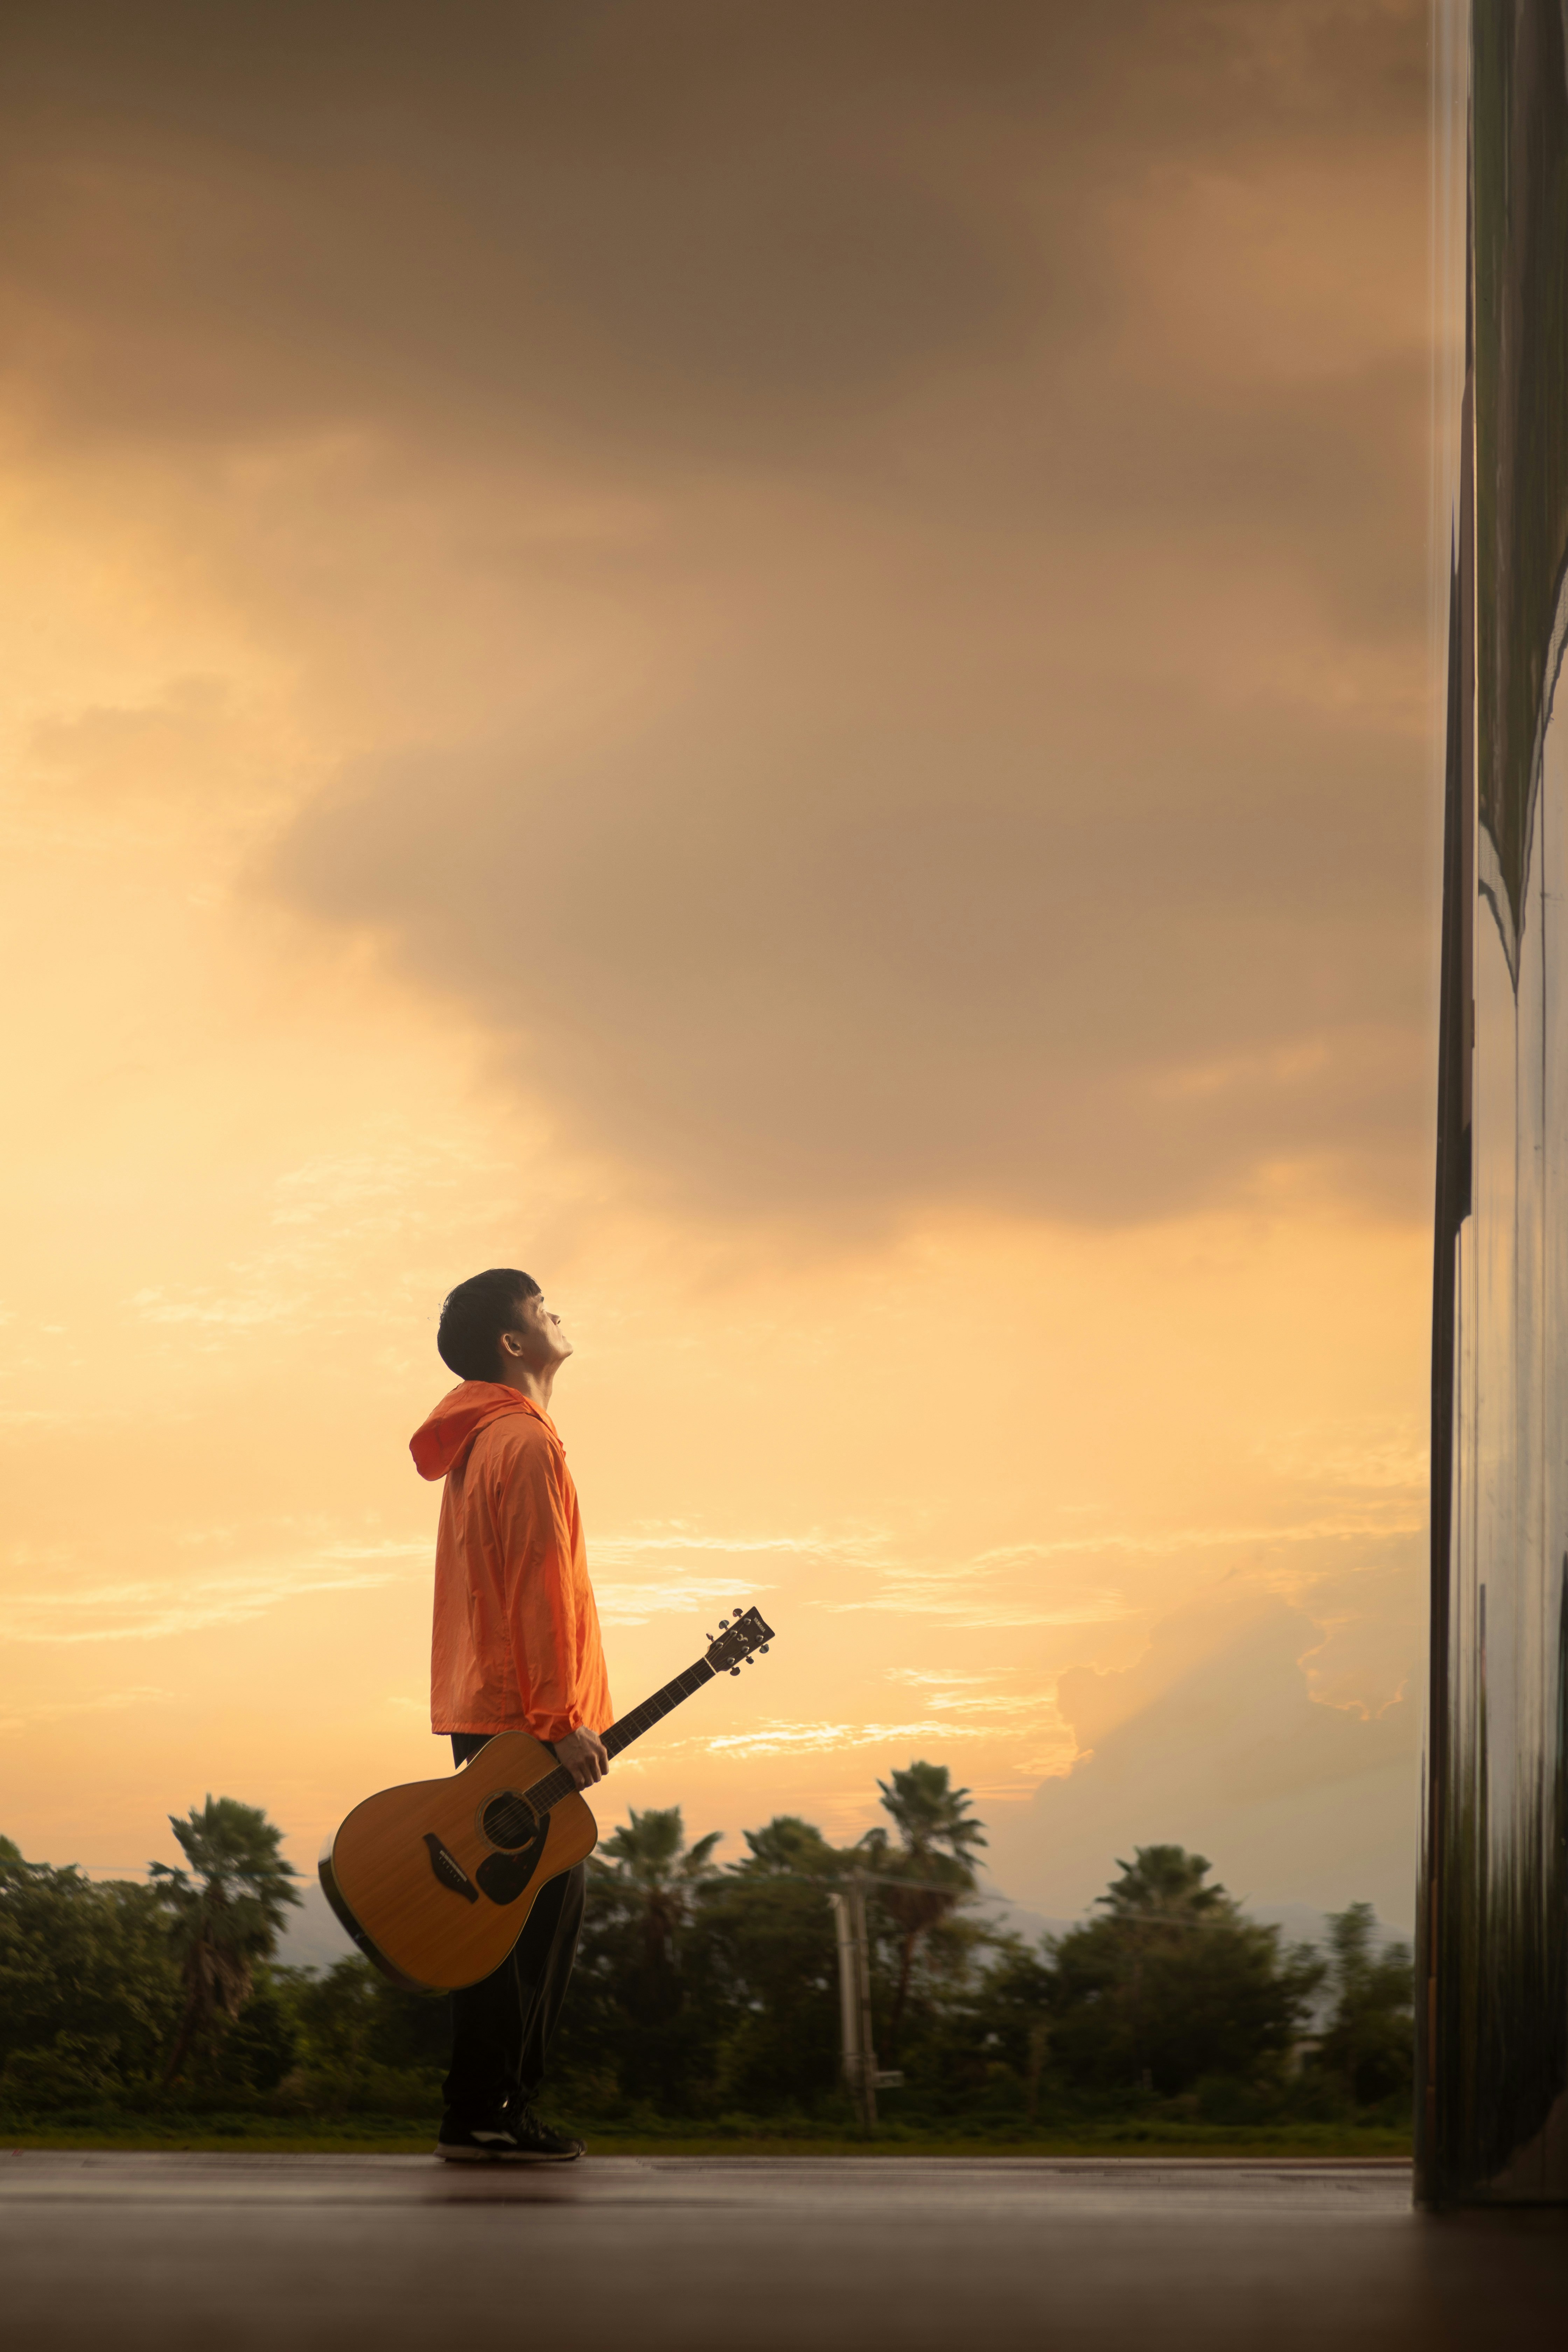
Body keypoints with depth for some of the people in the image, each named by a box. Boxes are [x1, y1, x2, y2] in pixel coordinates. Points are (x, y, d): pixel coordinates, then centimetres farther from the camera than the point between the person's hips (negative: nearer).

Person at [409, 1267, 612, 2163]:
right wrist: (566, 1719, -20)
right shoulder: (524, 1443, -13)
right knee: (535, 1913, -8)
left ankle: (505, 2103, 14)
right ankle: (484, 2116, -7)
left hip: (487, 1710, 10)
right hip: (523, 1719, -10)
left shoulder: (482, 1441, 20)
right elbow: (540, 1587, -18)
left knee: (546, 1902, 12)